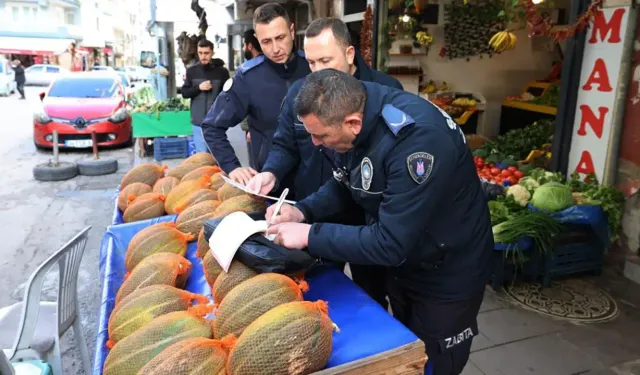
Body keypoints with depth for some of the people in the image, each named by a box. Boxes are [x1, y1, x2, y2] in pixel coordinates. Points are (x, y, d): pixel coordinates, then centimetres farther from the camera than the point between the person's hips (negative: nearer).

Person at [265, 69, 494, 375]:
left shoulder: (417, 139, -37)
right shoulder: (352, 111, -11)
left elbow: (391, 244, -34)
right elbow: (343, 186, 5)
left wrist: (310, 235, -29)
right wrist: (302, 211, -12)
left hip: (446, 277, -7)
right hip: (401, 265, 7)